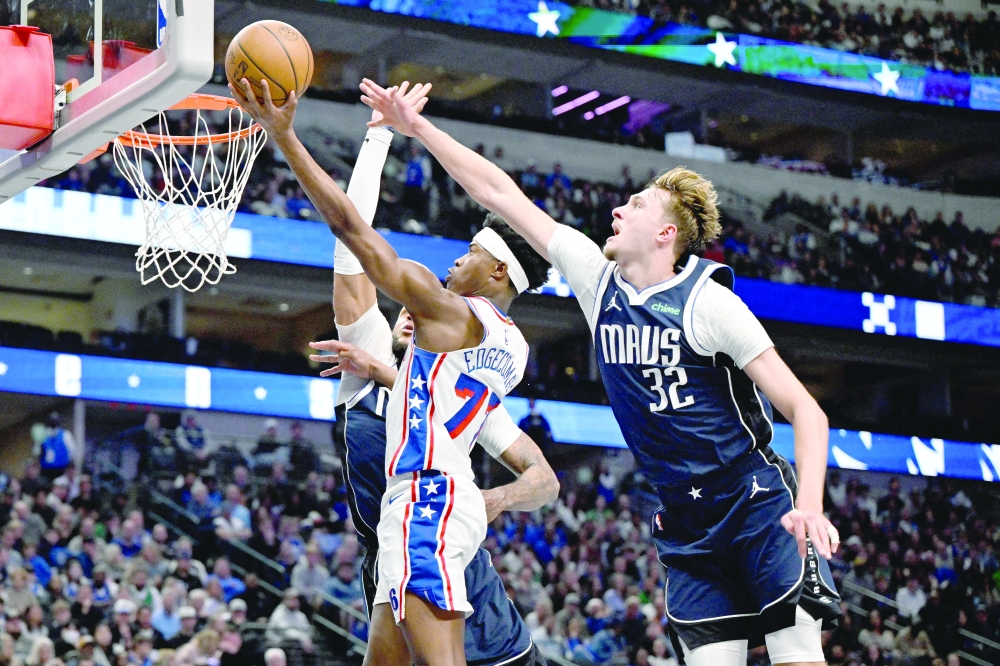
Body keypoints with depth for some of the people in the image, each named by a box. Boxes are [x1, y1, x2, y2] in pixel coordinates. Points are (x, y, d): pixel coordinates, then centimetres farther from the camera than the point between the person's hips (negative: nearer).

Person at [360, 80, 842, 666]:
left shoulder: (708, 303, -11)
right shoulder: (598, 279, 6)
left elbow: (805, 410, -13)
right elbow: (500, 193, 10)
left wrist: (810, 505, -28)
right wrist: (418, 127, 11)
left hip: (759, 509, -5)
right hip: (687, 528, 5)